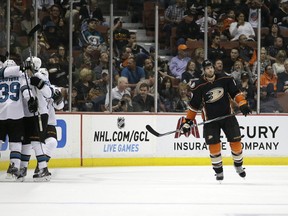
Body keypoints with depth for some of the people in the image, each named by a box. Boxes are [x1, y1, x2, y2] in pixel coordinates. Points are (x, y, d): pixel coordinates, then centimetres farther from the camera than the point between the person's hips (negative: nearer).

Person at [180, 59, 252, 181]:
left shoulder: (225, 80, -5)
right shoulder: (200, 87, -7)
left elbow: (235, 93, 3)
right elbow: (194, 105, -1)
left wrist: (243, 104, -11)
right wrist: (188, 121, -4)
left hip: (227, 115, 1)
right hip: (210, 119, -1)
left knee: (235, 140, 0)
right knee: (213, 145, -8)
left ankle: (238, 165, 21)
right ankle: (218, 170, 5)